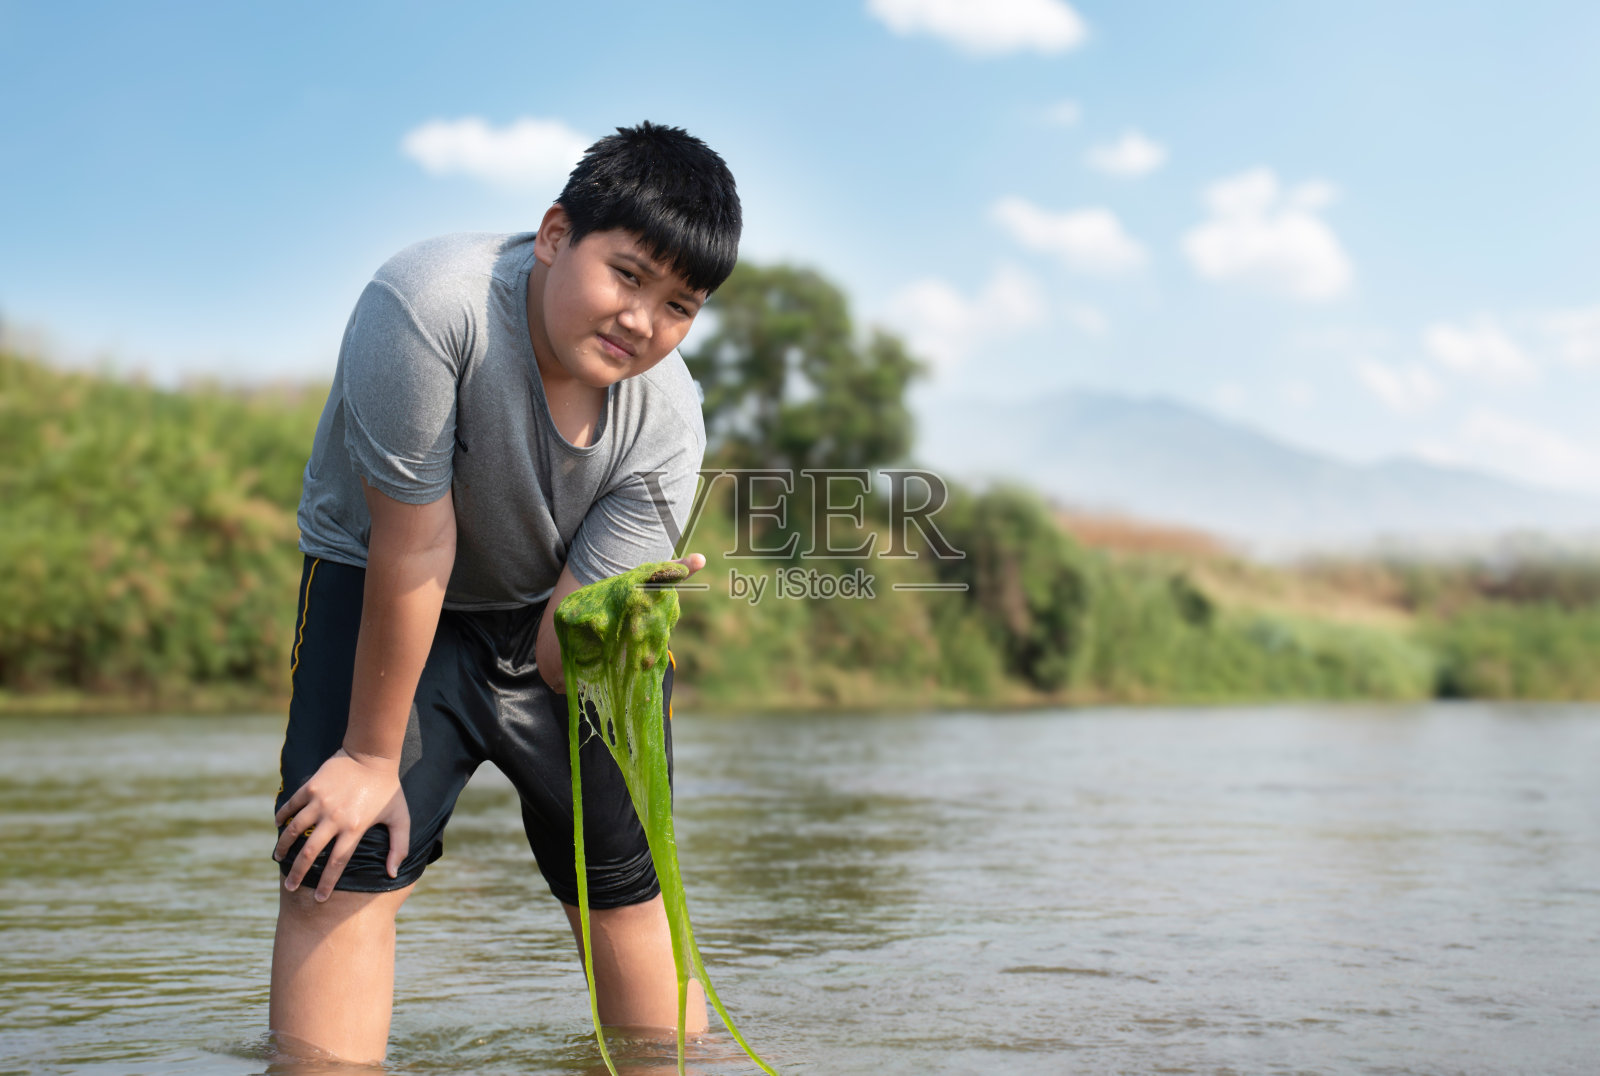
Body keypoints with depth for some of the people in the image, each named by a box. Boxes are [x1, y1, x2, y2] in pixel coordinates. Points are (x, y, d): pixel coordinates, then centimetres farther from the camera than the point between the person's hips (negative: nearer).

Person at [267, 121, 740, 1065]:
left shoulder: (668, 425, -21)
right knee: (344, 865, -18)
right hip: (379, 589, -3)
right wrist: (371, 755, -21)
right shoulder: (429, 303, -33)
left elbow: (566, 653, -21)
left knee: (629, 882, 6)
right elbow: (415, 544, -29)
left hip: (557, 607, 3)